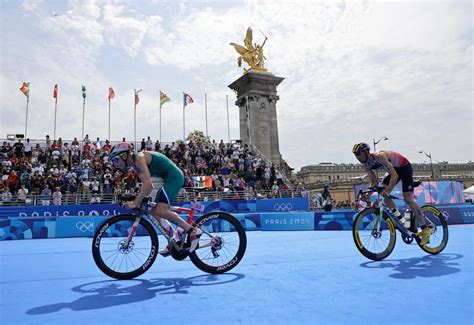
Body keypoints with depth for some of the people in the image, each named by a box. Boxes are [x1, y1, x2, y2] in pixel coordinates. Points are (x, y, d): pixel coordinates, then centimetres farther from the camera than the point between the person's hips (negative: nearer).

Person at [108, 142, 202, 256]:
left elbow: (148, 185, -26)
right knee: (154, 212, 7)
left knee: (161, 211, -21)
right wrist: (137, 200, 10)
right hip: (170, 178, 10)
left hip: (174, 176, -10)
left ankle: (193, 231, -13)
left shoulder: (139, 158, -16)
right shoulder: (134, 164, 14)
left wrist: (135, 203, -23)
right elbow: (148, 185, 19)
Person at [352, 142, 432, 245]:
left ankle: (426, 229, -7)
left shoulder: (379, 156, -35)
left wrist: (388, 190, -50)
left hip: (405, 167, -8)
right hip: (394, 169, 8)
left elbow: (394, 175, -40)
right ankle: (400, 219, 3)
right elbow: (374, 181, -4)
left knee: (408, 199, -17)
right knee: (382, 192, -10)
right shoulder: (366, 164, -11)